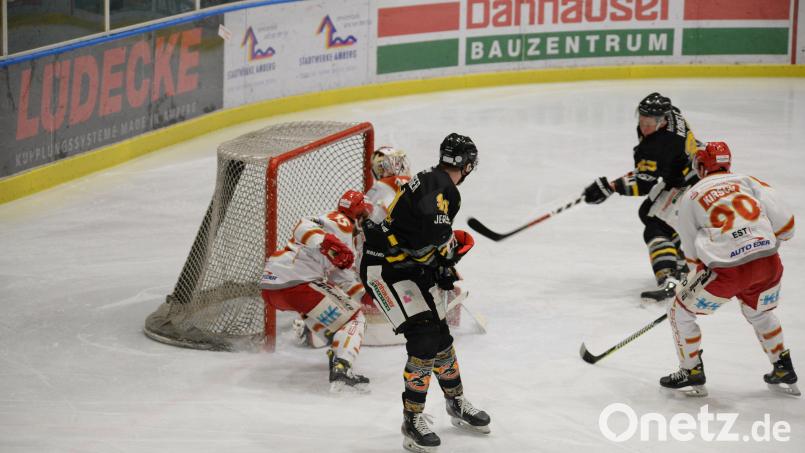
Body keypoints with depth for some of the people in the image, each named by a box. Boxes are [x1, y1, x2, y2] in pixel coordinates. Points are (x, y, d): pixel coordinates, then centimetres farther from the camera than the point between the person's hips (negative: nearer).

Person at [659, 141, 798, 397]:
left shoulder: (690, 198, 9)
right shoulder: (749, 182, 12)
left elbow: (692, 253, 13)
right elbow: (785, 225, 5)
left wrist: (702, 270, 31)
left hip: (728, 269, -4)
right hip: (769, 265, 4)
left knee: (681, 312, 17)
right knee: (760, 313, 33)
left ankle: (692, 374, 18)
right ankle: (784, 373, 34)